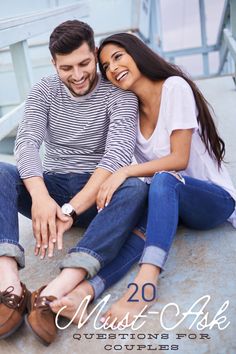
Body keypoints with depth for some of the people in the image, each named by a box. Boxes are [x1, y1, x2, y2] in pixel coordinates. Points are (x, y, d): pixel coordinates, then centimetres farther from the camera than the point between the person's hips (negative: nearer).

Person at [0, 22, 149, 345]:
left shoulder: (119, 94, -7)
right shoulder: (44, 92, 3)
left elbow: (118, 152, -22)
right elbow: (27, 142, -13)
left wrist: (71, 210, -34)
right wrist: (40, 197, -34)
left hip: (99, 193, -2)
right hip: (52, 188, 3)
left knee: (136, 189, -34)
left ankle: (53, 293, -47)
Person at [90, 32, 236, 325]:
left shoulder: (174, 87, -12)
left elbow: (179, 159, -18)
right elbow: (148, 167, 3)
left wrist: (125, 172, -26)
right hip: (168, 200, 5)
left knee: (164, 180, -37)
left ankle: (146, 282, -50)